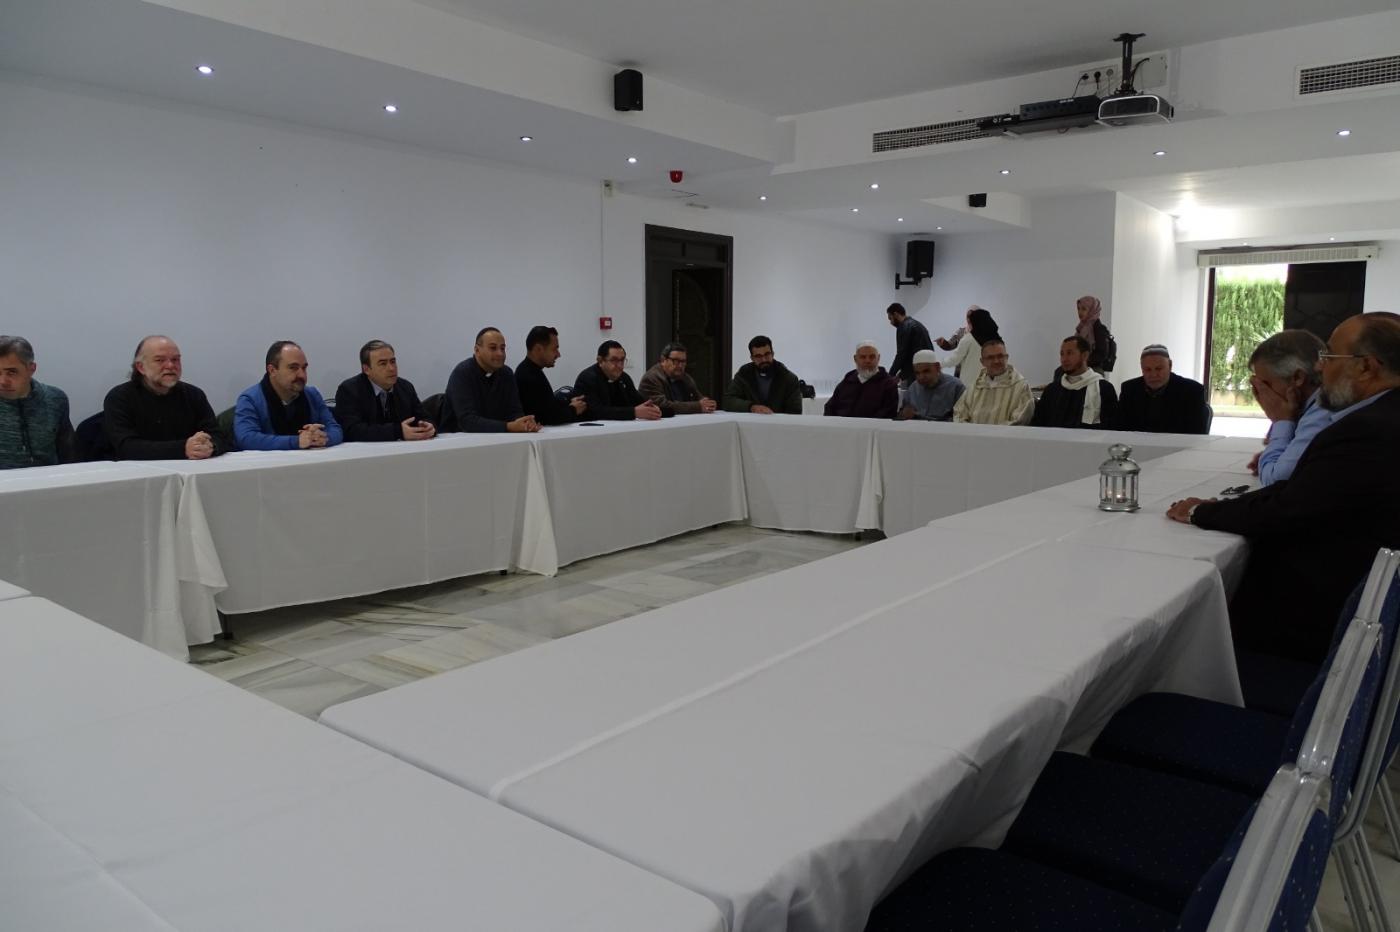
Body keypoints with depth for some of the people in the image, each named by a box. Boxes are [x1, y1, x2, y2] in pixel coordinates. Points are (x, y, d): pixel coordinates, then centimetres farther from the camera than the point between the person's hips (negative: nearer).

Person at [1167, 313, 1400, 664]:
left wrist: (1200, 512, -8)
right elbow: (1296, 490, 6)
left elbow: (1283, 511, -22)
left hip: (1317, 614, -8)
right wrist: (1220, 508, -5)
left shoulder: (1369, 431, -25)